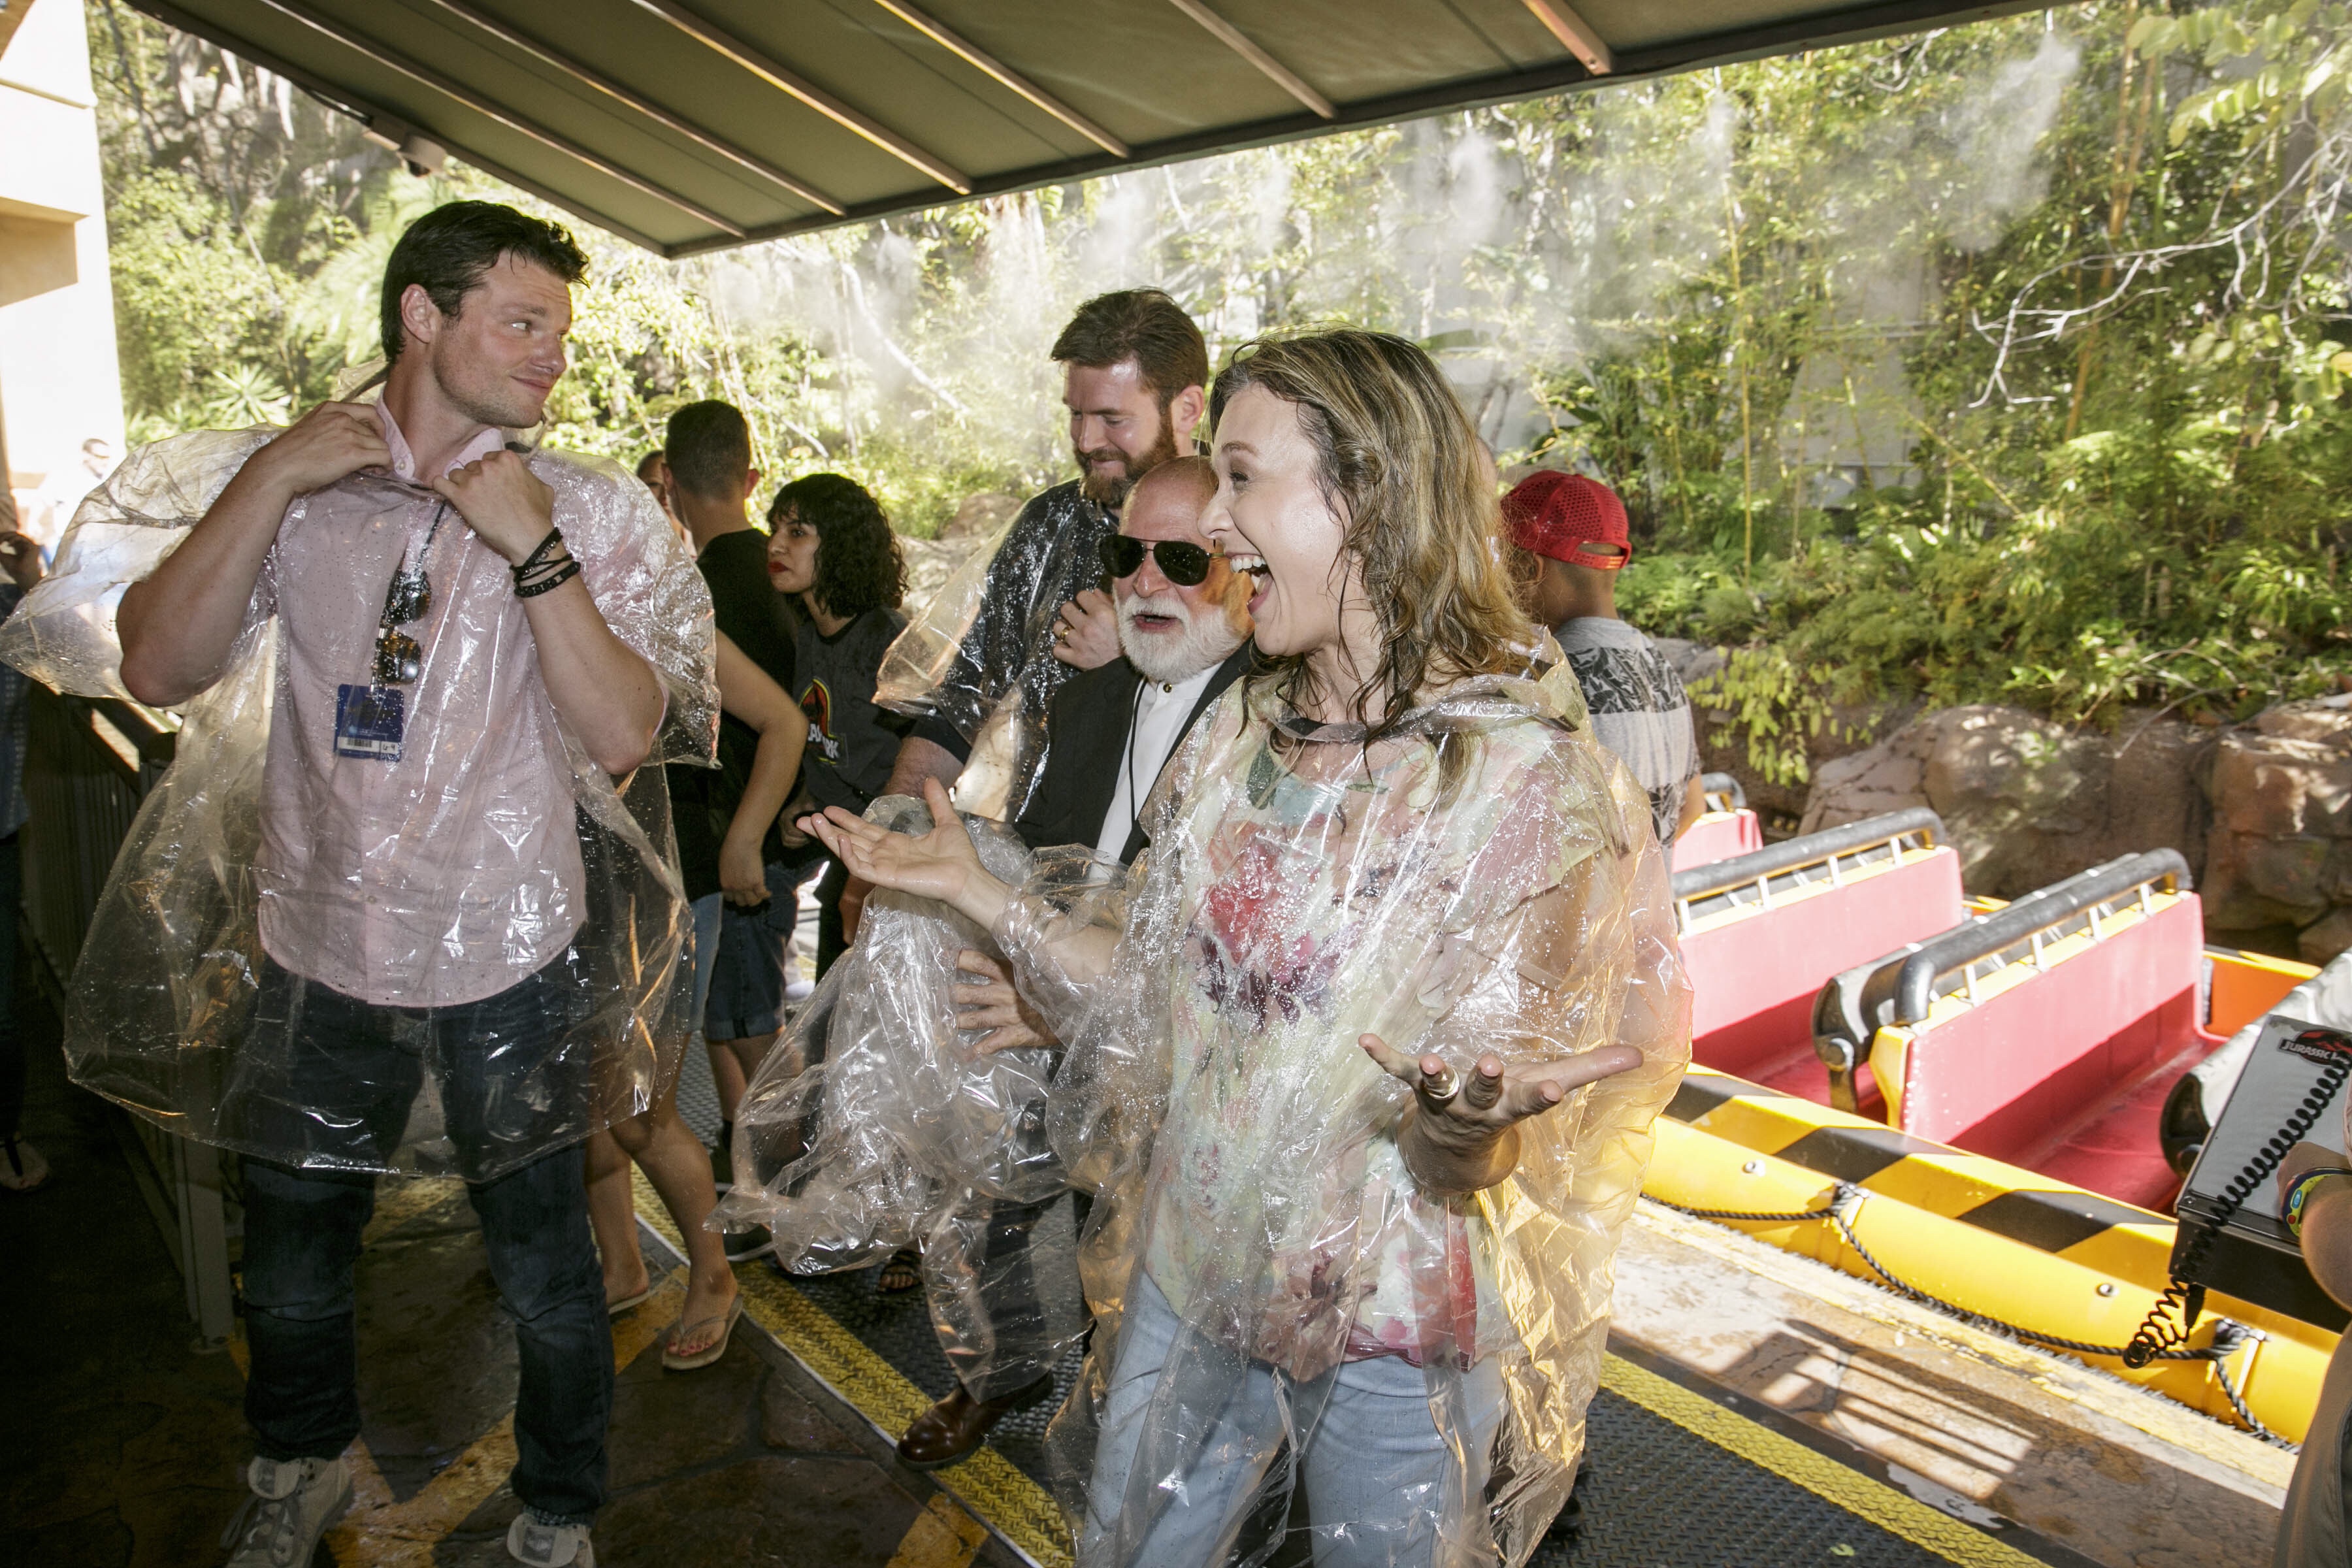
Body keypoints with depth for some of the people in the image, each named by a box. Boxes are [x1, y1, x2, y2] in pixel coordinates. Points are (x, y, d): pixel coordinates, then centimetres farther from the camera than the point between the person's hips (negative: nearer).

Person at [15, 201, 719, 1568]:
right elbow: (157, 668, -7)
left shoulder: (591, 510, -7)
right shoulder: (290, 483, 0)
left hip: (511, 968, -2)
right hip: (316, 956, 3)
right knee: (292, 1273, 23)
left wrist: (533, 552, -23)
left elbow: (624, 735, -15)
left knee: (547, 1282, 12)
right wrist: (267, 483, -15)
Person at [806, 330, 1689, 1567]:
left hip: (1391, 1333, -5)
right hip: (1191, 1281, 5)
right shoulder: (1240, 732, -1)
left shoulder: (1526, 775, -19)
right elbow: (1156, 990, 4)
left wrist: (1458, 1123, -39)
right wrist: (970, 887, 1)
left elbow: (1485, 1160, -18)